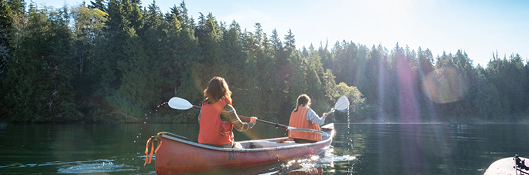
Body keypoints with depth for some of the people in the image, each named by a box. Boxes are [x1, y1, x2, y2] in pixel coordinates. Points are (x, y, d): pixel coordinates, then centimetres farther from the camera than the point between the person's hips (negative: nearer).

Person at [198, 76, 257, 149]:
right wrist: (252, 123, 9)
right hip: (221, 145, -5)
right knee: (238, 147, 25)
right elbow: (240, 127, -10)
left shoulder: (204, 105, -2)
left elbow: (199, 121, 14)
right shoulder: (227, 108, -17)